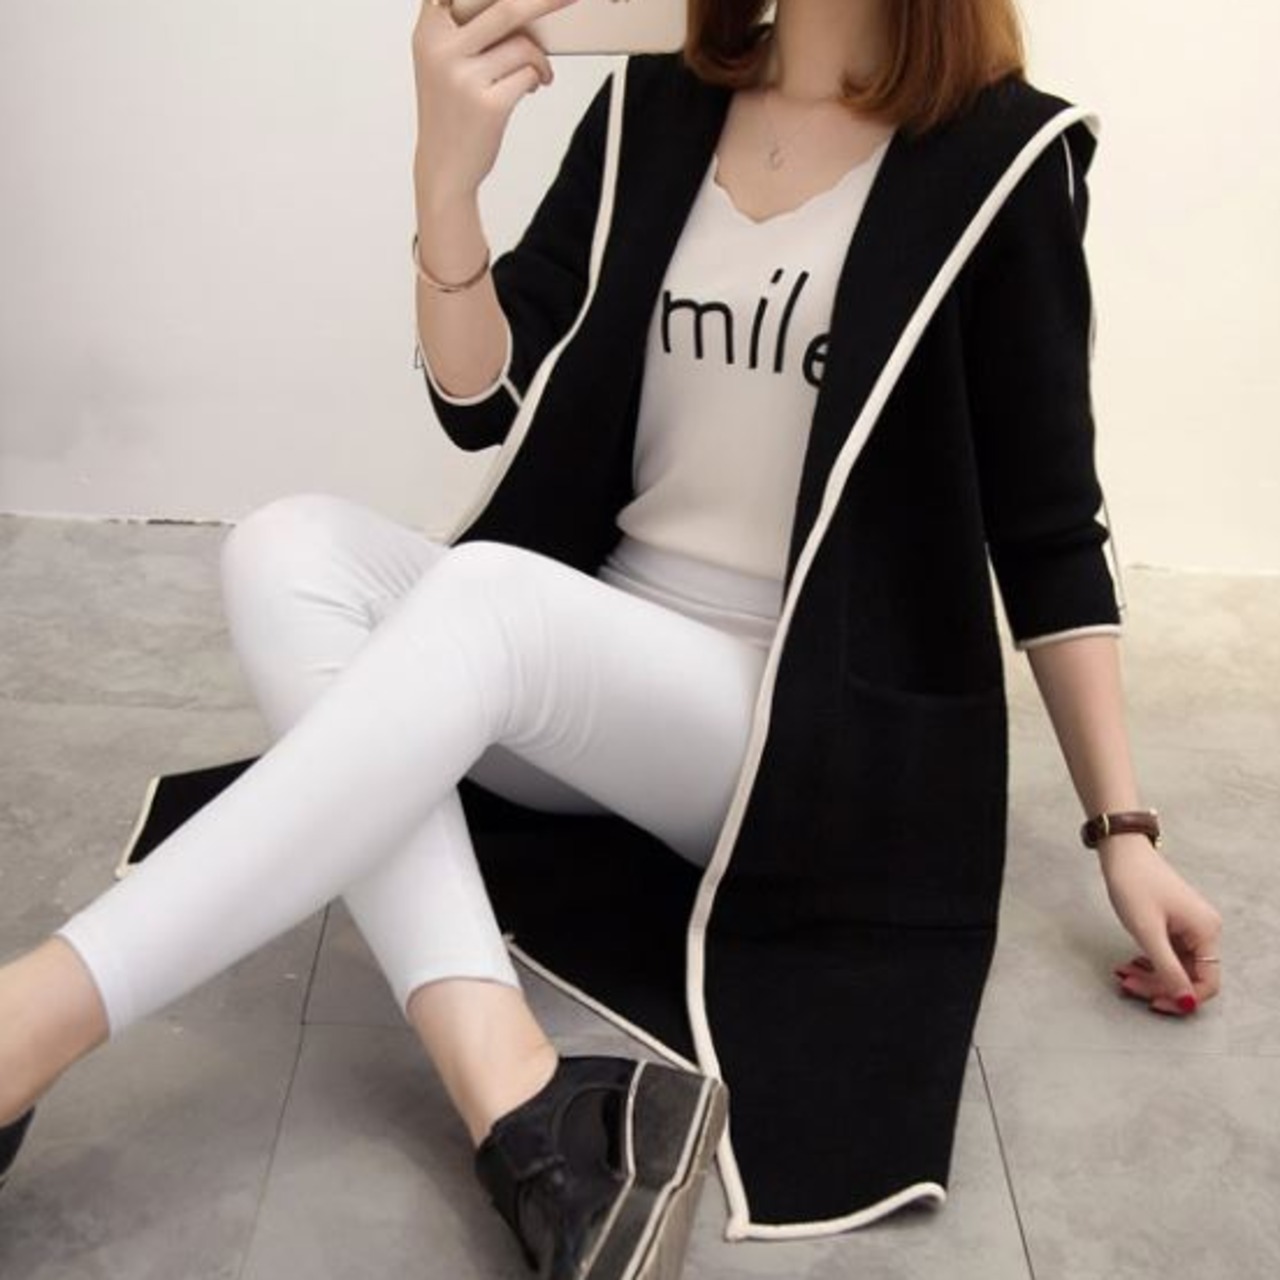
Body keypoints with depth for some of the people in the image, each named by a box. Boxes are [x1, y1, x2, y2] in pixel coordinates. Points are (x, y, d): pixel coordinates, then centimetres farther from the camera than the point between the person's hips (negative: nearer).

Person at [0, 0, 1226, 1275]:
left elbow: (1048, 528, -1)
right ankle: (525, 1111, -37)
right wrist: (446, 179, -16)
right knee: (292, 545, -20)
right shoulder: (653, 107, 7)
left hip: (812, 728, -5)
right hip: (590, 674, 5)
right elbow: (482, 403, 1)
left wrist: (1124, 831, -3)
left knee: (488, 596, -32)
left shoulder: (997, 156, -4)